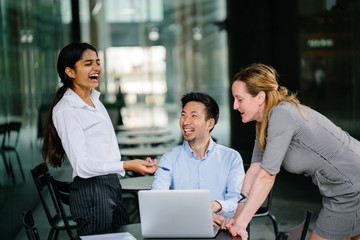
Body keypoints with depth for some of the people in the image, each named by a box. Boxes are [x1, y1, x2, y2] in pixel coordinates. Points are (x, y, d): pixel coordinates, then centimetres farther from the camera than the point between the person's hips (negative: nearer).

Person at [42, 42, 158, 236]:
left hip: (111, 184, 9)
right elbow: (82, 165, -21)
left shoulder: (95, 100, 13)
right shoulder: (65, 110, -15)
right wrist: (127, 165, -30)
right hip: (90, 190, -9)